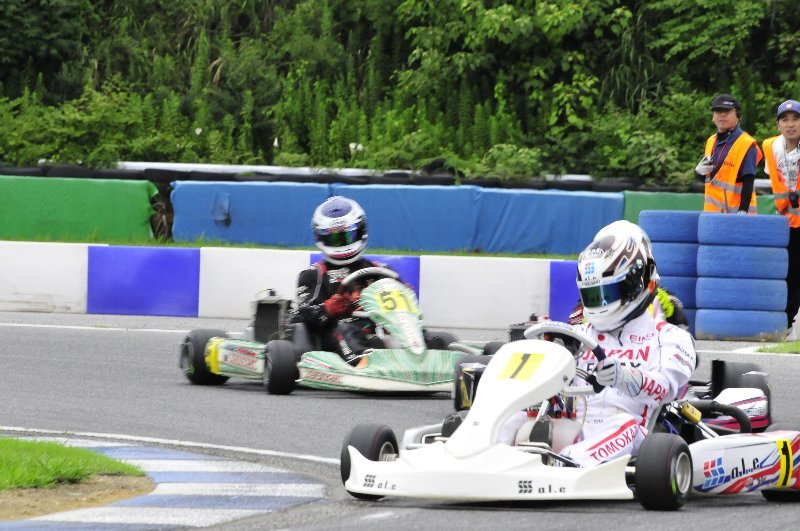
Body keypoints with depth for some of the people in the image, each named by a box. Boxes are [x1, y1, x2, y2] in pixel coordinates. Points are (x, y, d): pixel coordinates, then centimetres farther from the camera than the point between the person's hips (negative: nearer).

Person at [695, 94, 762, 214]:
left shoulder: (747, 145, -8)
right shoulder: (711, 142, 14)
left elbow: (748, 183, -14)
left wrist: (743, 211, -21)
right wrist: (700, 170, -2)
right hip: (711, 211, 7)